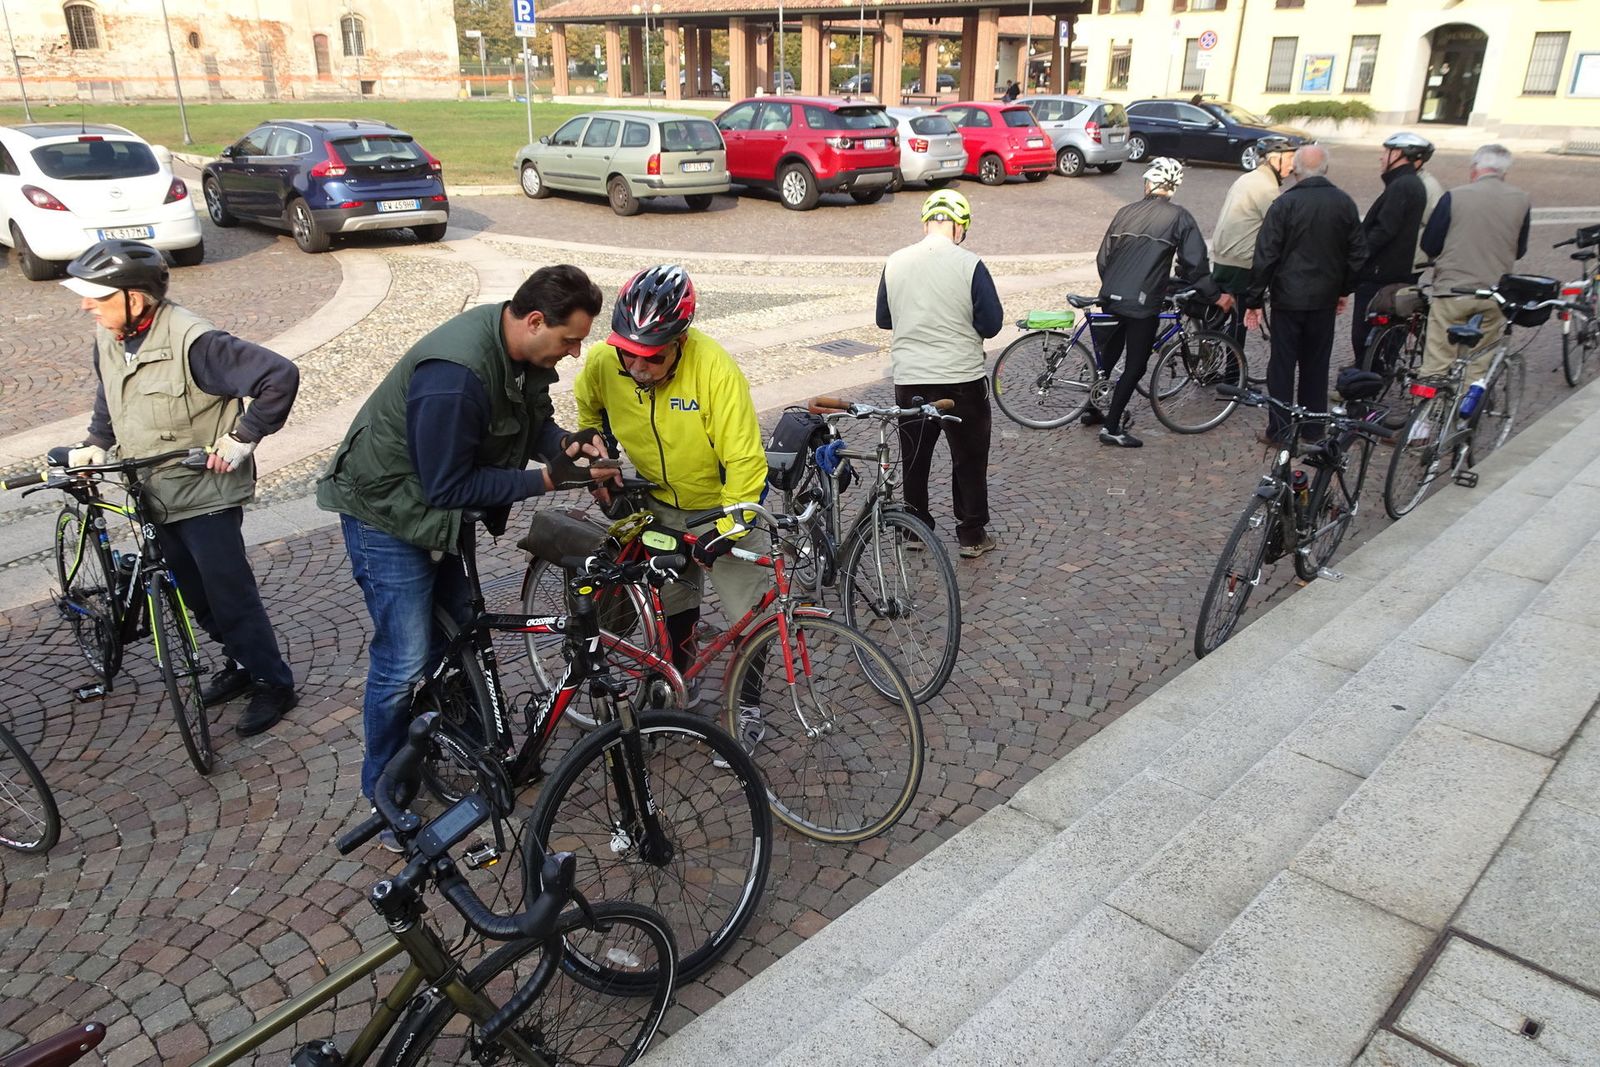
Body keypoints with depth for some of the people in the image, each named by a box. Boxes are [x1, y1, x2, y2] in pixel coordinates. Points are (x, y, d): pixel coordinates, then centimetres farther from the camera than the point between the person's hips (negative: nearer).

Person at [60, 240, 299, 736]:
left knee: (229, 593, -2)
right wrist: (95, 443, 7)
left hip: (205, 492, -8)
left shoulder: (191, 340, -25)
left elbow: (280, 376, -29)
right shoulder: (108, 336, 0)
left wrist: (242, 437, -24)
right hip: (151, 492, 8)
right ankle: (242, 661, 35)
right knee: (194, 592, 17)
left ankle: (274, 683, 13)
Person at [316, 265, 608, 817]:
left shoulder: (523, 350, -10)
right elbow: (449, 486, -29)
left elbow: (535, 419, 6)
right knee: (405, 662, -4)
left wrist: (567, 444, -16)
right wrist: (546, 480, -29)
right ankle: (383, 794, 17)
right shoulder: (455, 375, -36)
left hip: (444, 509, 9)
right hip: (389, 514, -9)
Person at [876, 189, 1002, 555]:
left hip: (908, 380, 3)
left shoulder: (895, 263, -1)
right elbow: (991, 324, -9)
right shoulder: (969, 265, -12)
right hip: (962, 381, -3)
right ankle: (972, 535, 16)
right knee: (969, 458, 11)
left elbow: (883, 319, 10)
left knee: (914, 457, 17)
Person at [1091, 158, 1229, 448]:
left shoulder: (1126, 212, 9)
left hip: (1110, 299, 5)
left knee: (1108, 355, 22)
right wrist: (1216, 296, 5)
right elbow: (1195, 264, -7)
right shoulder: (1178, 217, -4)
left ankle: (1092, 409, 33)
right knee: (1135, 366, 4)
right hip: (1142, 304, -5)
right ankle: (1111, 428, 3)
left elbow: (1103, 258, 12)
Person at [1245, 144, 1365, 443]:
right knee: (1316, 364, 14)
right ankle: (1313, 427, 21)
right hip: (1325, 298, 4)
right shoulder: (1345, 203, 2)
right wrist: (1343, 289, 21)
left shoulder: (1284, 204, -11)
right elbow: (1358, 253, 9)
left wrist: (1254, 299, -7)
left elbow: (1265, 256, -13)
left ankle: (1279, 429, 6)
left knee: (1282, 363, 4)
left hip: (1288, 298, -4)